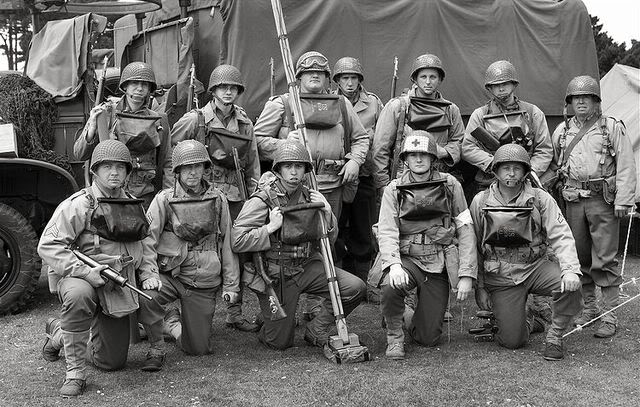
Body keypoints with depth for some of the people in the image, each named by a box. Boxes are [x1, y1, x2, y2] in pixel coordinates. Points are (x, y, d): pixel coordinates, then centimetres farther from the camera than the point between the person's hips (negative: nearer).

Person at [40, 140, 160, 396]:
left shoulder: (134, 207, 6)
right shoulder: (78, 205, -15)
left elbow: (141, 248, 19)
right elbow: (48, 246, -19)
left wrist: (148, 274, 1)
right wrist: (84, 271, -29)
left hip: (117, 289, 6)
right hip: (79, 278, -6)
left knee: (112, 363, 12)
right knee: (79, 294, -45)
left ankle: (59, 332, 41)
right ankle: (75, 374, -27)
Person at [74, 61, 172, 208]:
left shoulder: (159, 121, 8)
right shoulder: (105, 113, 3)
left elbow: (166, 163, 14)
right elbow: (80, 154, 3)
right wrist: (92, 127, -12)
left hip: (145, 195, 2)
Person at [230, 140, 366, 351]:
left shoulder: (310, 197, 3)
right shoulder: (262, 200, -13)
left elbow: (328, 239, 12)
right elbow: (237, 241, -18)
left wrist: (327, 215, -6)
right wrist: (270, 228, -21)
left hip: (308, 266, 5)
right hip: (276, 273, -4)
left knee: (355, 288, -13)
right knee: (280, 342, 1)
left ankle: (316, 330, 5)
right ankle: (266, 327, 38)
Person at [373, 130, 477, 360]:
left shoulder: (450, 186, 3)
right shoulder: (394, 190, 3)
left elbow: (465, 230, 2)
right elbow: (386, 232, -8)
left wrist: (467, 274, -6)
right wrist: (394, 265, -27)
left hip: (439, 265, 1)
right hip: (407, 260, 0)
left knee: (429, 339, -1)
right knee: (391, 287, -35)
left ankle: (416, 323, 37)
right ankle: (394, 337, -7)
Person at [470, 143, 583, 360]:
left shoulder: (540, 199, -1)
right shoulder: (480, 202, 0)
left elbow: (561, 236, -8)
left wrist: (571, 269, -25)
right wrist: (479, 287, 4)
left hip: (536, 266, 0)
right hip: (501, 277, 0)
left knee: (569, 285, -30)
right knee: (512, 341, -8)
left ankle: (555, 337, -6)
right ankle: (526, 323, 30)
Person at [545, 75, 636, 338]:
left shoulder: (612, 127, 2)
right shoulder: (562, 131, 14)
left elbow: (626, 166, -2)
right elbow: (552, 165, 22)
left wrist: (623, 200, -10)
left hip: (603, 200, -4)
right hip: (573, 200, 4)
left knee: (604, 259, -6)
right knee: (579, 256, 10)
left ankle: (610, 316, -1)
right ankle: (589, 307, 23)